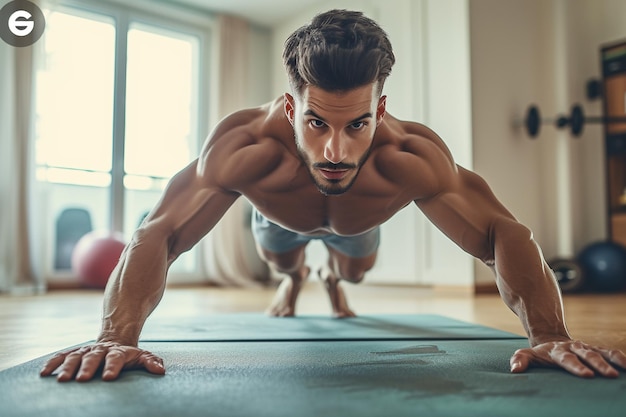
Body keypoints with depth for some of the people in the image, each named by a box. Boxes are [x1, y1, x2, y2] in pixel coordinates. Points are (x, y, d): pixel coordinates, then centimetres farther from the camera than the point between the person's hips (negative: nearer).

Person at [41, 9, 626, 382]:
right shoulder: (247, 144, -50)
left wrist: (550, 335, -56)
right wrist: (118, 337, -61)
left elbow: (504, 236, -42)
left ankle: (333, 281, 63)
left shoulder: (412, 156, -48)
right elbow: (157, 236, -47)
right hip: (281, 211, 0)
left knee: (357, 266, 25)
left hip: (357, 216, 1)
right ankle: (293, 280, 64)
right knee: (276, 258, 26)